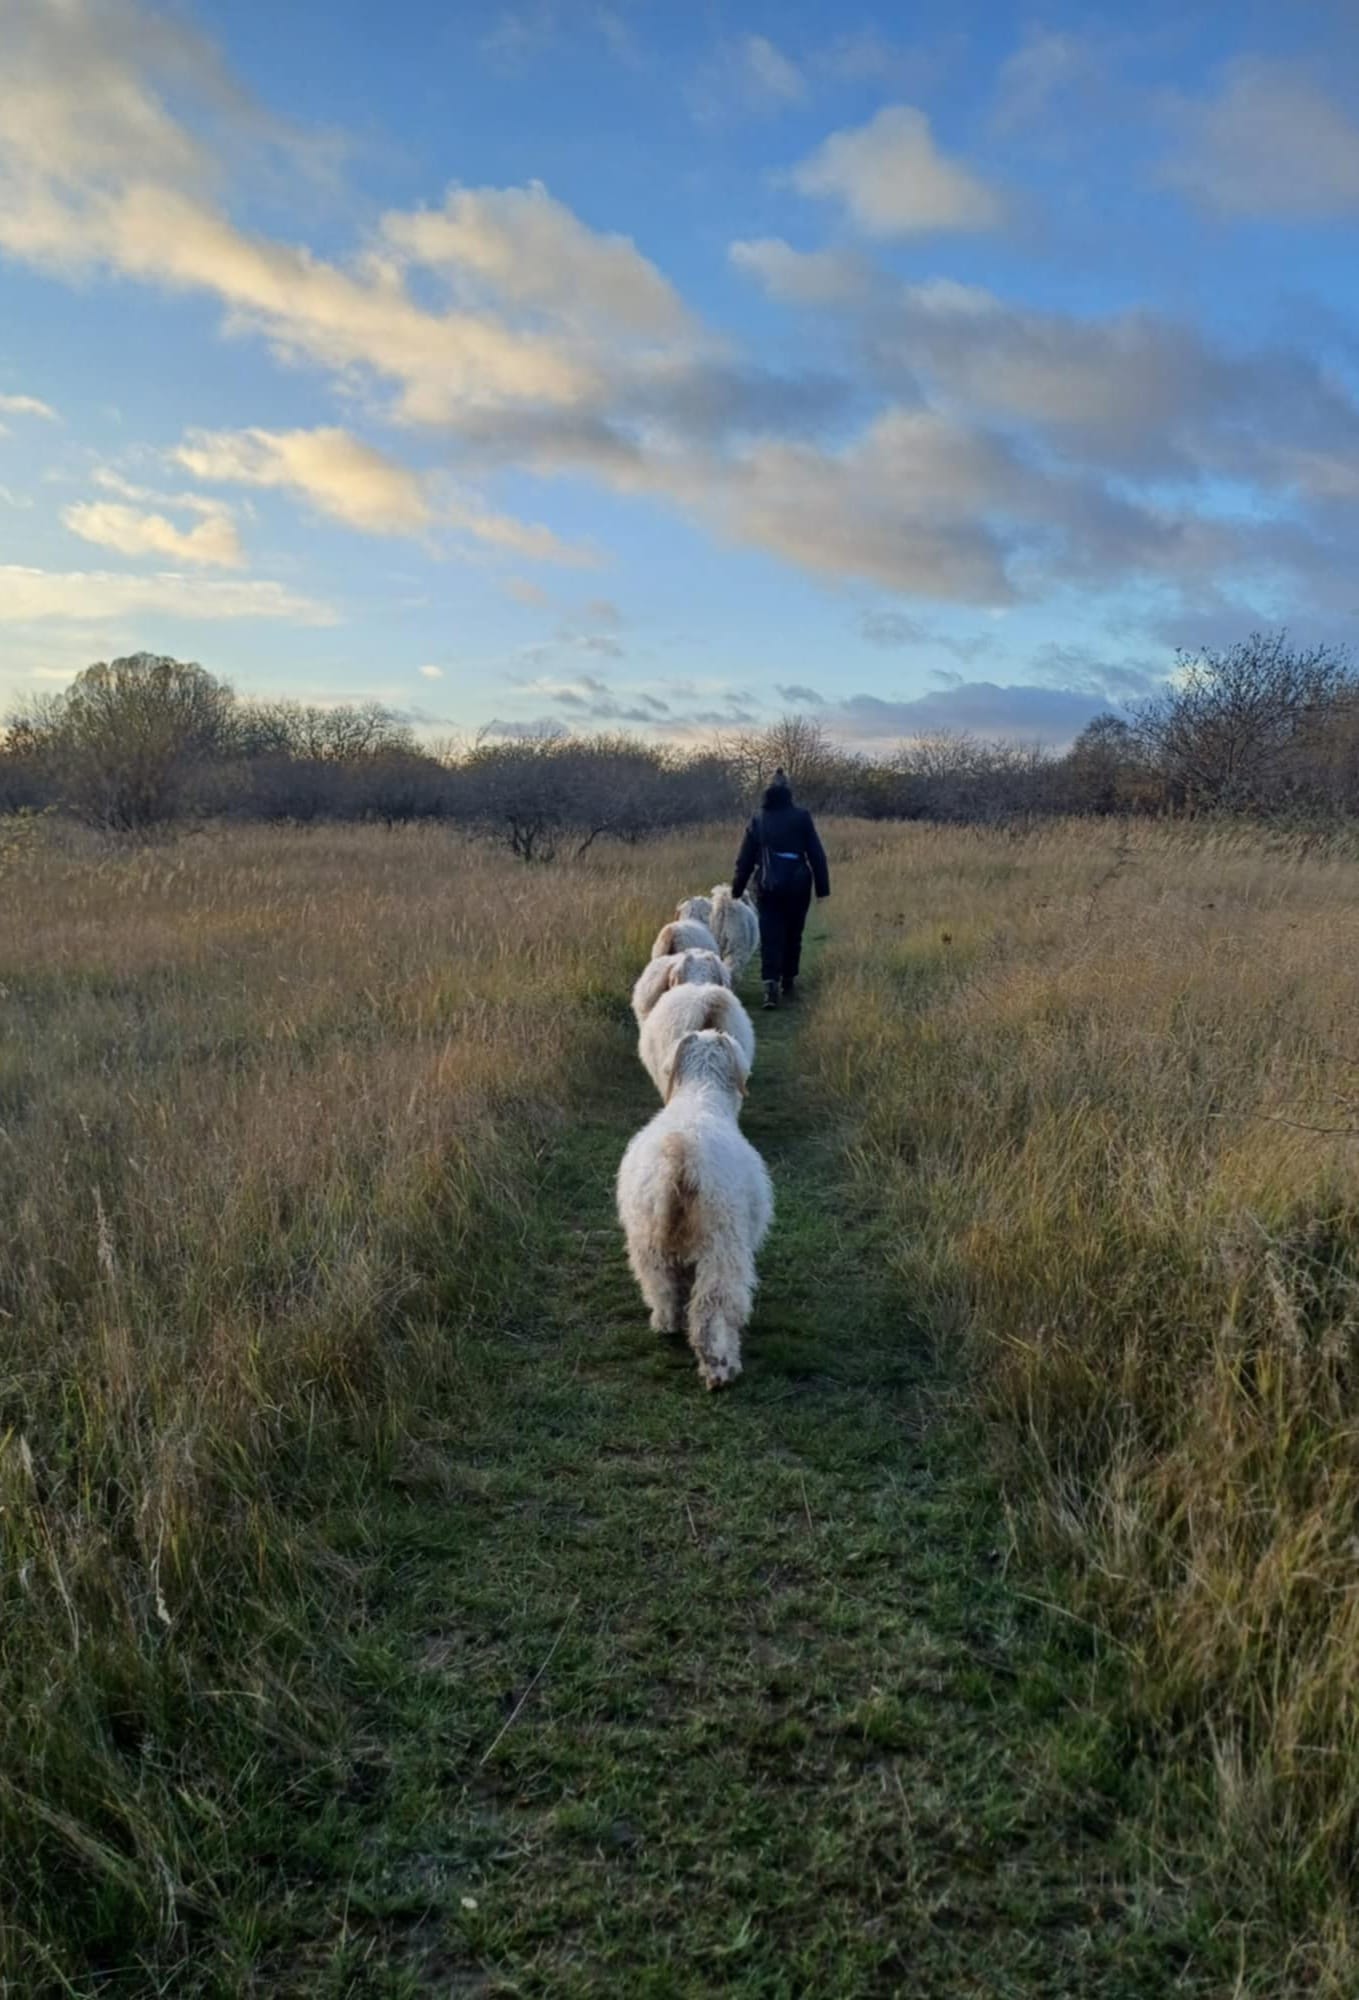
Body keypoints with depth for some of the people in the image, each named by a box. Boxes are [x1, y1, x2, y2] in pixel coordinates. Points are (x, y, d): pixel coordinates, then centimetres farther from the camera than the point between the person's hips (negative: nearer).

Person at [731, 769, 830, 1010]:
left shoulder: (759, 819, 3)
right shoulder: (801, 816, -2)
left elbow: (745, 859, 7)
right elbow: (816, 854, -2)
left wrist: (737, 889, 15)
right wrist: (822, 887, 3)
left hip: (769, 886, 0)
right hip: (798, 884, 0)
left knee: (770, 936, -1)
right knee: (793, 935, 14)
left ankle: (771, 984, -19)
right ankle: (789, 984, 23)